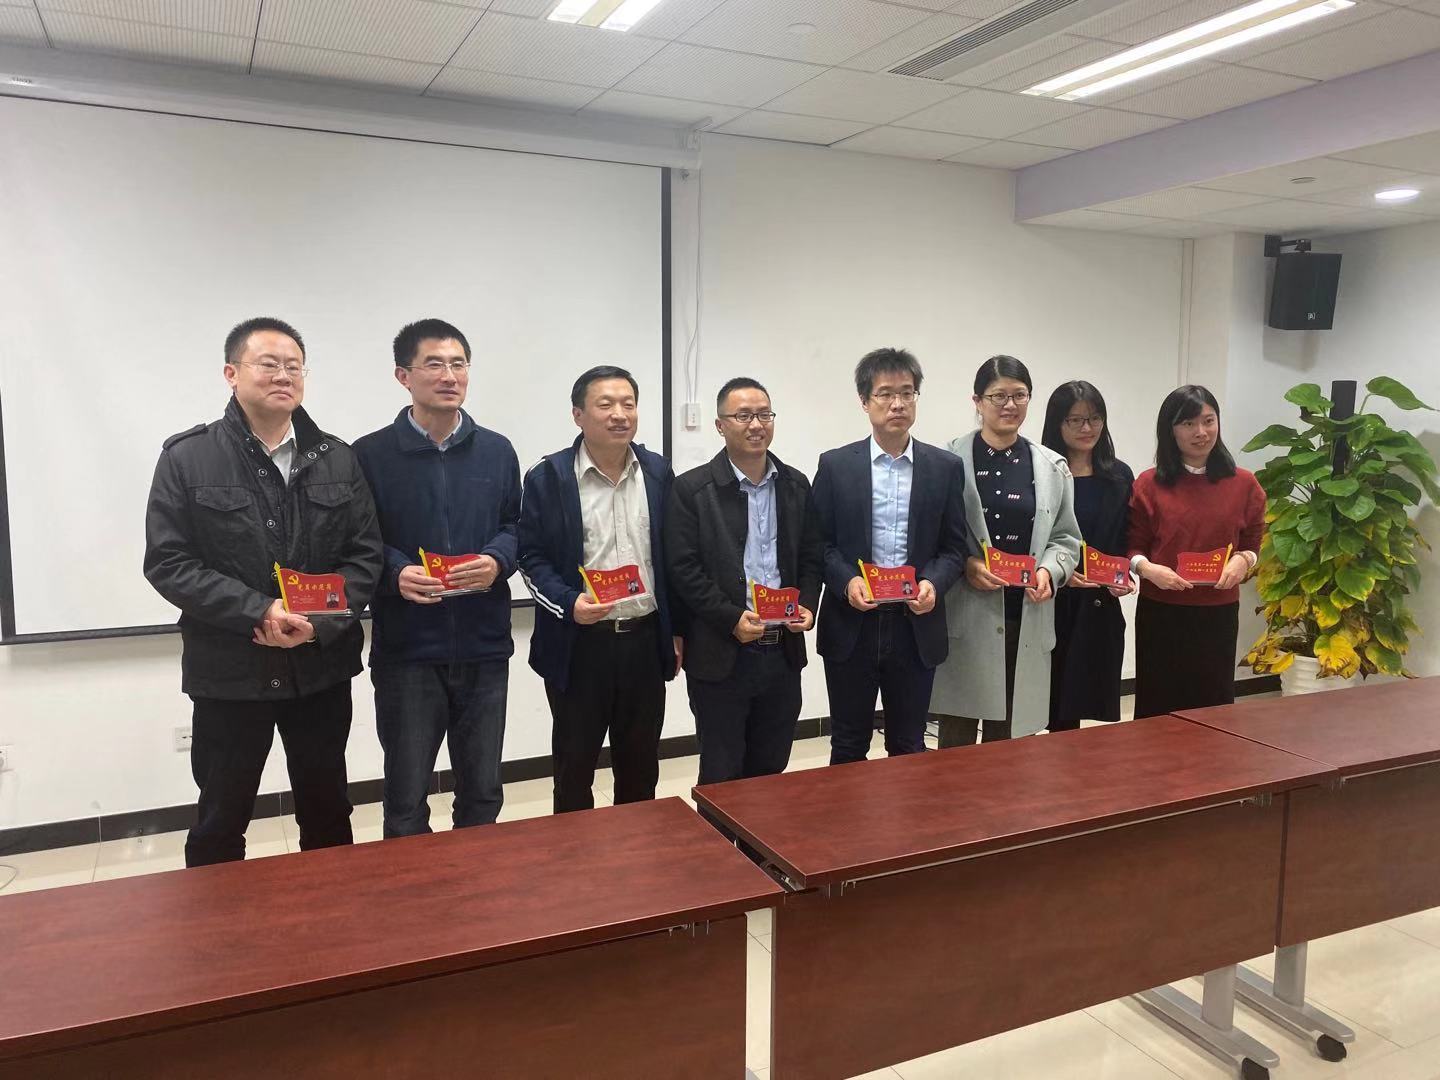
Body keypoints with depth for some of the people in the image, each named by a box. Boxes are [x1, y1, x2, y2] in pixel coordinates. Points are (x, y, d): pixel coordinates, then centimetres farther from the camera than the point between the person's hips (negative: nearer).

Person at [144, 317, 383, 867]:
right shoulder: (187, 456, -3)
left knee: (327, 811, 16)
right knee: (220, 821, 11)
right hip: (228, 672, -2)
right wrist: (259, 611, -19)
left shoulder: (337, 458, 4)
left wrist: (319, 624, -15)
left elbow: (364, 554, 1)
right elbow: (167, 562, -8)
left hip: (323, 667, 3)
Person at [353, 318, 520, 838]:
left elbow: (516, 526, 11)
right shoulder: (371, 454, -3)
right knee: (406, 799, 9)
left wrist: (497, 560, -10)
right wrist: (395, 573, -21)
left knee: (483, 792, 15)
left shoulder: (498, 451, 7)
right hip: (406, 649, -3)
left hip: (484, 646, 3)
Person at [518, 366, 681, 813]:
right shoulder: (548, 477, -7)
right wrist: (569, 604, -22)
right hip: (579, 644, -3)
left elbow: (673, 555, 10)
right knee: (574, 764, 10)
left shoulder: (658, 472, 5)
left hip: (646, 639, 3)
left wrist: (678, 630, 9)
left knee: (641, 764, 15)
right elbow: (531, 557, -6)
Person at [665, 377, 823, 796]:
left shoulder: (796, 485, 8)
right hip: (721, 656, -4)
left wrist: (807, 606, -5)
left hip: (783, 653, 4)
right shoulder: (692, 488, -6)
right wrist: (731, 619, -17)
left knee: (771, 769, 16)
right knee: (721, 776, 6)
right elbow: (683, 569, -9)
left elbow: (812, 558, 12)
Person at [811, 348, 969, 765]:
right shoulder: (835, 465, 0)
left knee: (908, 746, 13)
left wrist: (934, 583, -13)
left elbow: (955, 546, 5)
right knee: (848, 746, 11)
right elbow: (819, 542, 1)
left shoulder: (945, 467, 4)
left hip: (917, 625, 1)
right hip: (852, 626, -1)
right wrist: (846, 581, -16)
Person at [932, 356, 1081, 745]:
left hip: (1026, 619, 3)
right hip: (964, 617, -3)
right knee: (957, 738, 5)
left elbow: (1066, 538, 13)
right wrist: (965, 565, -18)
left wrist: (1049, 571, -6)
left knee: (1007, 735, 11)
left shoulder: (1053, 467, 9)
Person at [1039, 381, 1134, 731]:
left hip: (1098, 608, 3)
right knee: (1049, 701, 1)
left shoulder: (1120, 476, 10)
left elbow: (1127, 540, 14)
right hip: (1049, 606, -3)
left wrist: (1124, 577, -4)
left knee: (1073, 708, 7)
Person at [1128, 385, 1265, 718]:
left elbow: (1254, 542, 11)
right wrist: (1146, 568, -17)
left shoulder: (1244, 483, 3)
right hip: (1160, 613, -1)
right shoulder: (1149, 483, -2)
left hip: (1218, 615, 2)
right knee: (1157, 707, 5)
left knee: (1213, 708, 10)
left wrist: (1243, 560, -10)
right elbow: (1133, 546, 2)